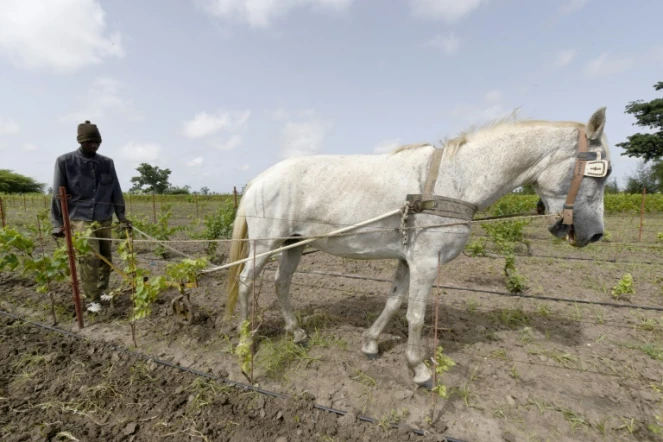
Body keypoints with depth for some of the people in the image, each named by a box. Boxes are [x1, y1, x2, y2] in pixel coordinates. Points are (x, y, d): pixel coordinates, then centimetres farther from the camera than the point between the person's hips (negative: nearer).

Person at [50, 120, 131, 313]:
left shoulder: (107, 163, 7)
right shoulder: (65, 161, -1)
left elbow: (116, 191, 11)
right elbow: (58, 195, 0)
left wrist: (121, 215, 8)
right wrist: (57, 223, -3)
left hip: (104, 219, 3)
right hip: (80, 219, -3)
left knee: (106, 258, 8)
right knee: (89, 258, -10)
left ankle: (102, 291, 26)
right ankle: (91, 299, 4)